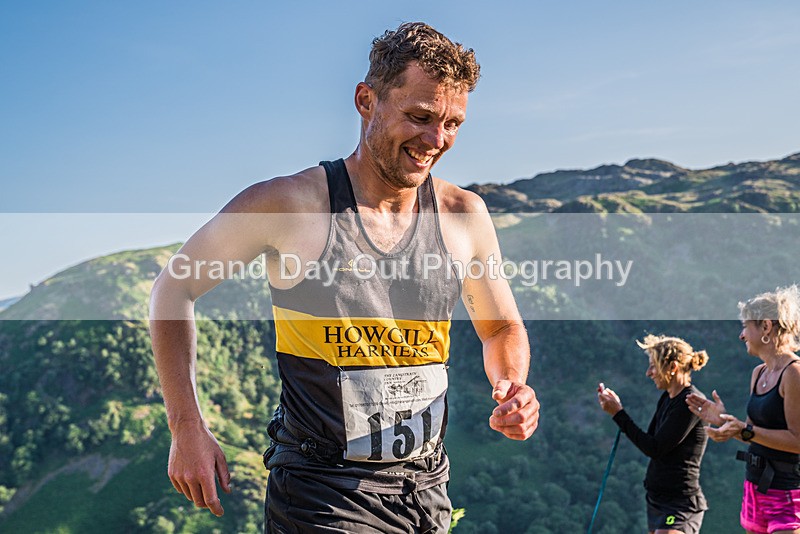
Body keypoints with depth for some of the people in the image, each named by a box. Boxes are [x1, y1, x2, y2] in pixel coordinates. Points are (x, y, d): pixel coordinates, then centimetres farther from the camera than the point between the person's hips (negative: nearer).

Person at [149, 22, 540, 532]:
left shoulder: (464, 215, -2)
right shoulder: (289, 203, -13)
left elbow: (504, 328, 14)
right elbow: (173, 289, -1)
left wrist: (512, 388, -9)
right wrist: (187, 428, -6)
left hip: (428, 490, 5)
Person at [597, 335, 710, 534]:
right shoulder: (667, 398, 11)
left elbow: (655, 448, -19)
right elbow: (649, 441, 14)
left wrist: (618, 414, -15)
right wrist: (617, 408, 6)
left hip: (680, 504, -9)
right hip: (657, 499, 9)